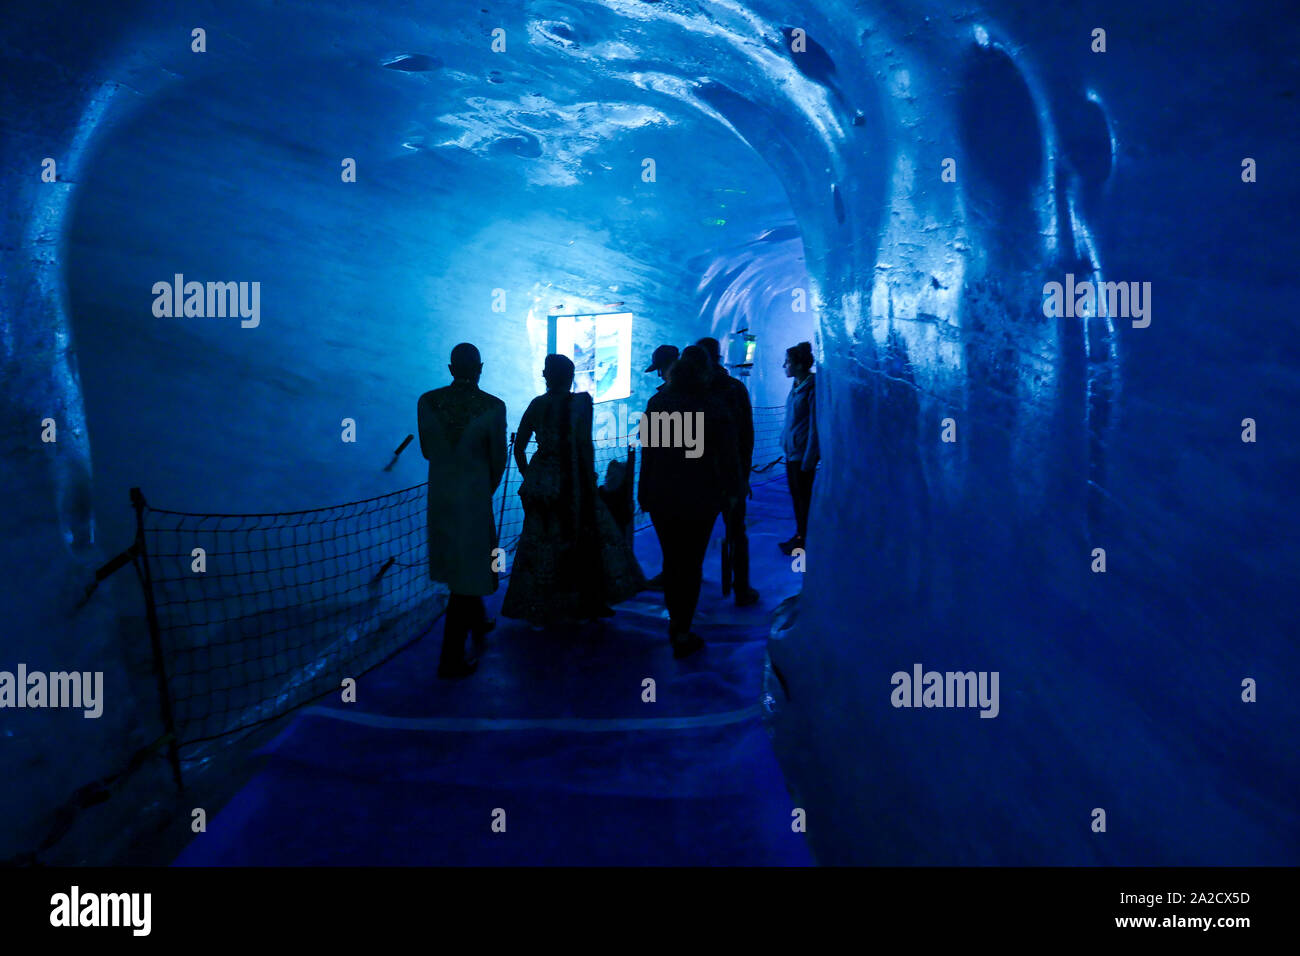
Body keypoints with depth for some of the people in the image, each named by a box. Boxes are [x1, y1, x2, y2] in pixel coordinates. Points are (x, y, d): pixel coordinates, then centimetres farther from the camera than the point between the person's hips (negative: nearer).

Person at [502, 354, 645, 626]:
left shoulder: (537, 404, 5)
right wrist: (590, 478, -4)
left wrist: (529, 477, 14)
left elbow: (519, 446, 6)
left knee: (539, 543, 10)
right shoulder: (580, 402, -5)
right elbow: (585, 443, -12)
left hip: (540, 481, 4)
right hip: (572, 482, -4)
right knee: (585, 539, 8)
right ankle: (589, 603, 13)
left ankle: (541, 611, 17)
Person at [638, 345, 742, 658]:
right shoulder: (713, 408, -13)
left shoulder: (656, 403, -4)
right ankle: (682, 633, 11)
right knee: (691, 563, 7)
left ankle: (676, 621, 33)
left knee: (671, 559, 19)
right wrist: (731, 492, 6)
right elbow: (729, 455, -9)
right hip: (700, 500, -3)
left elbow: (647, 450, -1)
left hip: (661, 498, 3)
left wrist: (644, 494, 7)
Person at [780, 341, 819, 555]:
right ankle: (799, 536, 24)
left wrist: (808, 459, -17)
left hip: (802, 452, -8)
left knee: (804, 497, 1)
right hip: (791, 450, 8)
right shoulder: (796, 386, 9)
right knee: (795, 495, 14)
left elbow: (815, 425, -17)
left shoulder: (812, 388, -16)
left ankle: (805, 541, 11)